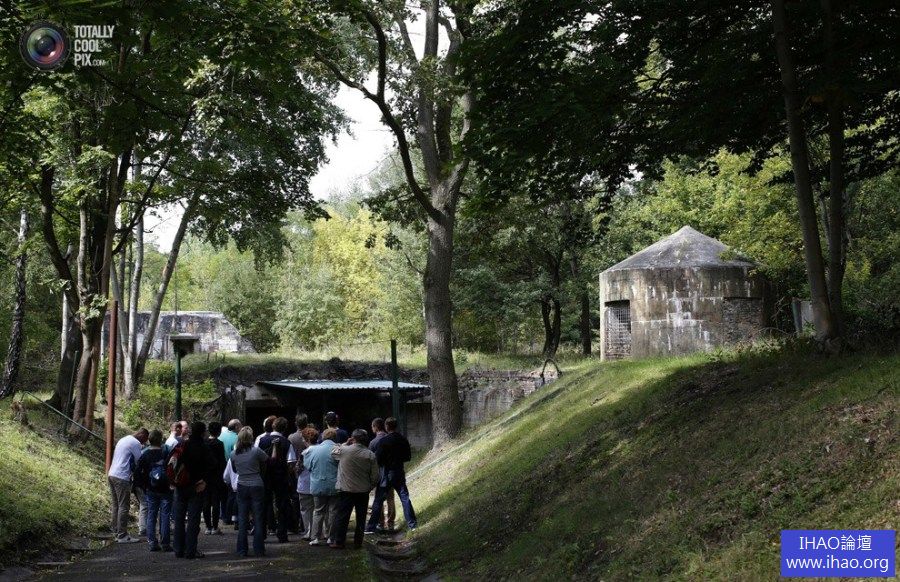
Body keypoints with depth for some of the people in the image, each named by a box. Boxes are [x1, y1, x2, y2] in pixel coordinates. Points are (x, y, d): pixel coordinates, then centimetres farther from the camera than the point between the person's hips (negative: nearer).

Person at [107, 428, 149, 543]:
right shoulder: (136, 443, -9)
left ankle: (116, 532, 19)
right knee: (123, 507, -5)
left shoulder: (123, 439, 19)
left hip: (112, 474, 9)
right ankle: (122, 536, -4)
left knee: (115, 505, 13)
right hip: (122, 477, -9)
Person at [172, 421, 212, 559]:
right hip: (196, 488, -4)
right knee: (193, 519, 0)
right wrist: (205, 481, -12)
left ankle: (179, 550, 15)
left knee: (179, 518, 12)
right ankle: (190, 551, -1)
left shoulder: (181, 446, 2)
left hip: (180, 487, 4)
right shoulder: (203, 448, -11)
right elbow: (211, 467, -21)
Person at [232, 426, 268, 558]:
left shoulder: (234, 454, -2)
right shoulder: (256, 451, -12)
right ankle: (259, 549, 5)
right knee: (258, 518, 4)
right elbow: (267, 460, 3)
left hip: (242, 487, 3)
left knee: (242, 519, 8)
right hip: (257, 486, -2)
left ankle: (242, 550, 9)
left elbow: (234, 470, 12)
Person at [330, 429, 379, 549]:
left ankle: (338, 541, 9)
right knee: (361, 517, 11)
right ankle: (358, 542, 15)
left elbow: (333, 452, 14)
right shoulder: (371, 455, -6)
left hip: (345, 490, -1)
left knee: (342, 516, 7)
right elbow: (375, 477, -4)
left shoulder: (343, 450, -10)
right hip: (363, 491, 1)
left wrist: (346, 444, 14)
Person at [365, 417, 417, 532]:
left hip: (386, 474, -4)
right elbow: (408, 457, 9)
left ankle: (371, 527, 4)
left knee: (378, 501, 2)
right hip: (399, 473, 4)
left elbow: (378, 459, -15)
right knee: (405, 498, 13)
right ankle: (412, 523, 14)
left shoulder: (384, 441, -16)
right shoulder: (403, 440, 1)